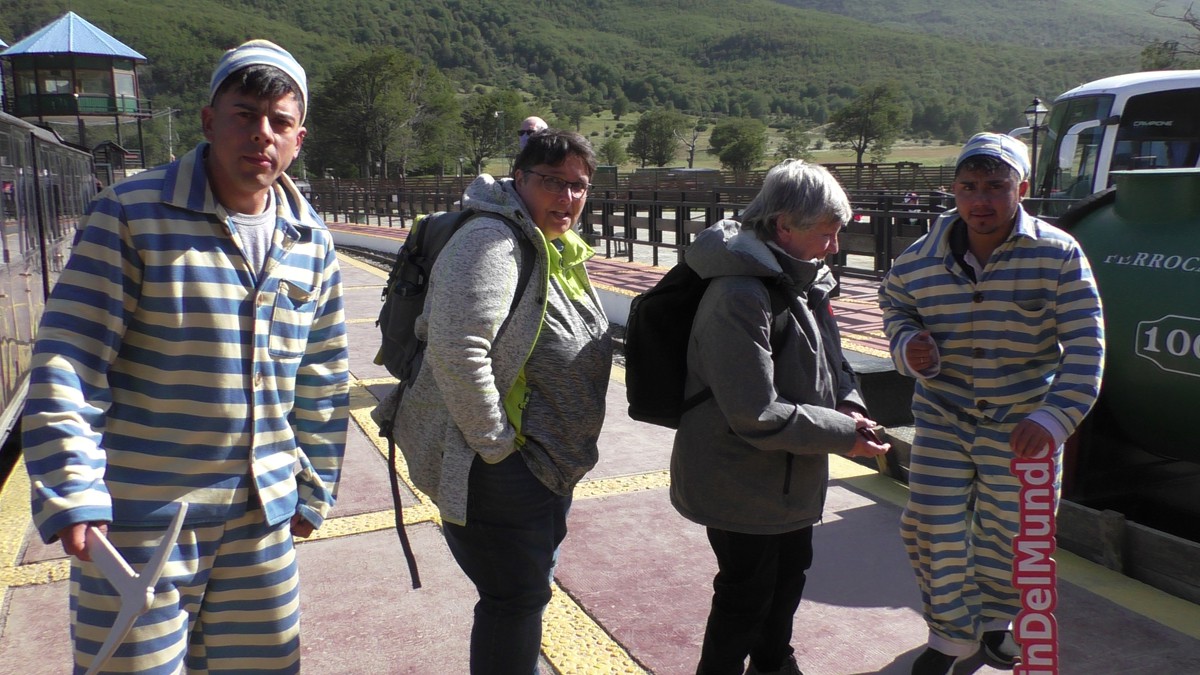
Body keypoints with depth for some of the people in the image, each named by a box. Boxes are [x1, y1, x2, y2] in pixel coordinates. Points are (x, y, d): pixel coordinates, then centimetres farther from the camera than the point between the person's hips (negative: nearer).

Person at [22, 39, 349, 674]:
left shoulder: (311, 243, 4)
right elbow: (66, 362, -13)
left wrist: (313, 490, 14)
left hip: (263, 511, 5)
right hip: (137, 514, -4)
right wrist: (73, 496, -21)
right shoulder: (129, 214, -10)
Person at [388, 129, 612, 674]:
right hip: (498, 464, -10)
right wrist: (496, 443, -23)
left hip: (549, 460, 10)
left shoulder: (561, 249, 10)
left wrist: (570, 447, 16)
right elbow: (457, 352, -31)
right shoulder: (492, 241, -21)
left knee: (531, 583, 24)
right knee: (516, 597, 0)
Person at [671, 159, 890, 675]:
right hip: (740, 482, -10)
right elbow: (757, 415, -30)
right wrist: (842, 435, -21)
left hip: (792, 477, 10)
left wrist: (849, 404, -4)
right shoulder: (740, 296, -29)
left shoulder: (804, 280, 3)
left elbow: (829, 360, 16)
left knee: (790, 573, 27)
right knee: (748, 593, 7)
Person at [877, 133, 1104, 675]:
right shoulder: (921, 259, -7)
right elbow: (894, 301, 14)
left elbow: (1085, 347, -15)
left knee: (1009, 534, 13)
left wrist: (1054, 418, -28)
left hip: (1025, 427, -1)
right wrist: (907, 344, -8)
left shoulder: (1058, 255, -14)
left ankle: (995, 620, 44)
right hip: (943, 419, 2)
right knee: (931, 528, 1)